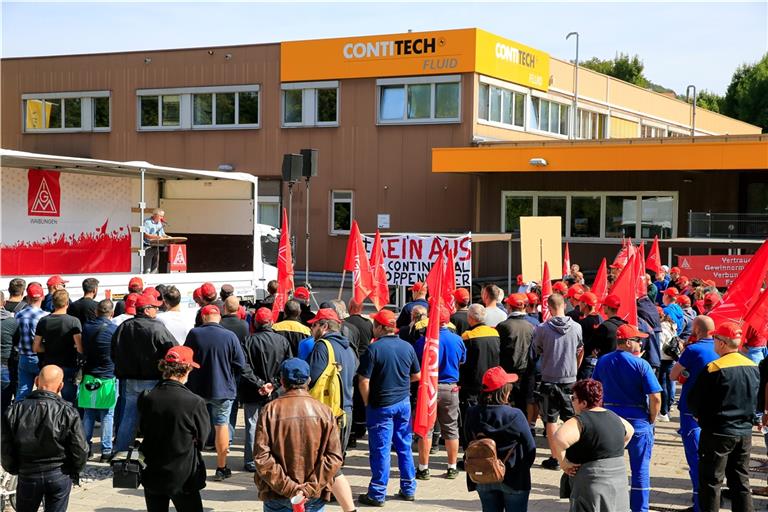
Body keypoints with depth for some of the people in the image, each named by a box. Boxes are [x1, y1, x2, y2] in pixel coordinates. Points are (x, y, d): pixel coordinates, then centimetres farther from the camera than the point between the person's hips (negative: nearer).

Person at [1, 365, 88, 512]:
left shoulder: (15, 410, -9)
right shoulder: (68, 412, -14)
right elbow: (80, 449, -11)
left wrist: (14, 469, 14)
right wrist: (74, 471, 8)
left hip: (27, 476, 1)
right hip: (60, 476, -1)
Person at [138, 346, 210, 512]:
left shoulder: (146, 399, -9)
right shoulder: (195, 403, -19)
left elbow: (143, 431, 5)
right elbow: (202, 438, -5)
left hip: (153, 476, 3)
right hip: (183, 478, -3)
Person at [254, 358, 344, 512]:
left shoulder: (270, 410, -6)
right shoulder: (324, 411, -3)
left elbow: (261, 457, -12)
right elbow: (334, 457, -8)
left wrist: (289, 488, -11)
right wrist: (310, 488, -9)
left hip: (277, 498, -1)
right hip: (315, 499, 1)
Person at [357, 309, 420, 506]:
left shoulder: (374, 348, -16)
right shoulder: (407, 347, 0)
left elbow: (364, 381, -16)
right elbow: (417, 375, 10)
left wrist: (367, 402, -2)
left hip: (381, 405, -5)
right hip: (403, 403, 5)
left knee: (380, 449, 1)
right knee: (404, 447, 14)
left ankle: (377, 494, 7)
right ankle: (408, 489, 22)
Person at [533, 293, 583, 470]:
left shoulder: (542, 328, -12)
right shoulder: (576, 327, -4)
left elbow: (536, 350, 3)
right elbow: (580, 352, 9)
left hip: (549, 379, -2)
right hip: (570, 379, 2)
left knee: (551, 419, 5)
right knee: (571, 419, 13)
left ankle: (554, 458, 5)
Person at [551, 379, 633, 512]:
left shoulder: (580, 421, -15)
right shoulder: (614, 417, 10)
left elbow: (560, 439, -33)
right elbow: (629, 432, 31)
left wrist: (563, 462, -18)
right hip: (619, 485, 8)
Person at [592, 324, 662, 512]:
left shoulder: (603, 362, 1)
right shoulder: (641, 364, -13)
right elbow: (655, 397, -17)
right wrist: (651, 420, -3)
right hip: (637, 420, -4)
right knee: (640, 469, 7)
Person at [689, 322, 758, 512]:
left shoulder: (714, 369, -17)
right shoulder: (753, 367, 2)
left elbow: (694, 402, -12)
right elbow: (756, 401, 12)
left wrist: (700, 415, 8)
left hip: (717, 434, -6)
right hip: (745, 433, 6)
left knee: (711, 482, 4)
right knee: (741, 482, 14)